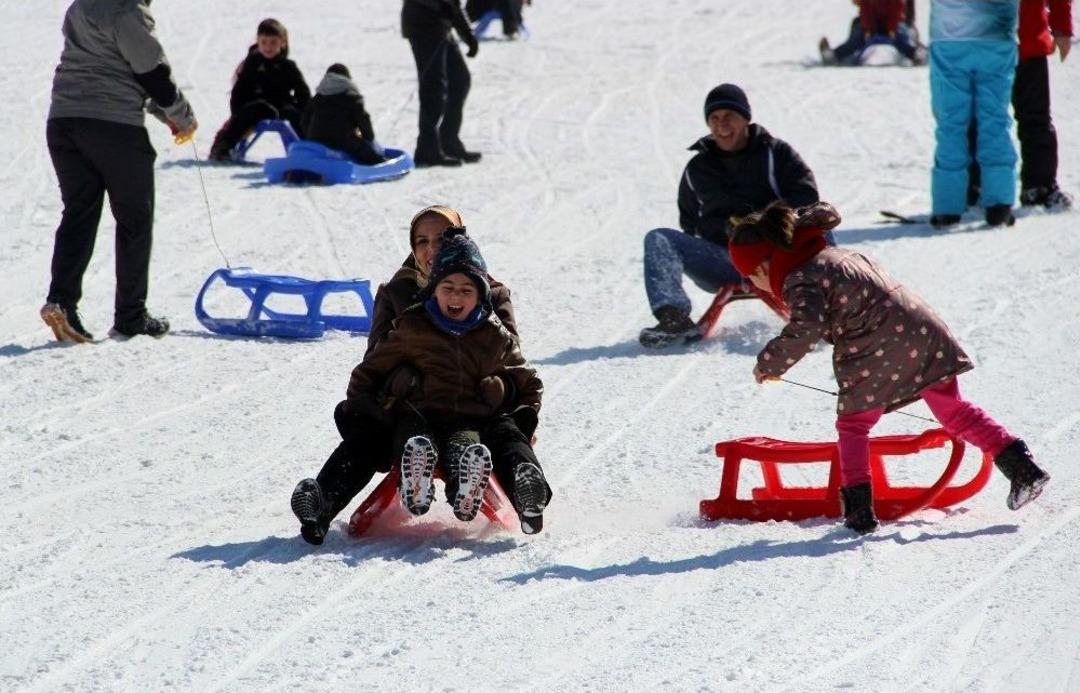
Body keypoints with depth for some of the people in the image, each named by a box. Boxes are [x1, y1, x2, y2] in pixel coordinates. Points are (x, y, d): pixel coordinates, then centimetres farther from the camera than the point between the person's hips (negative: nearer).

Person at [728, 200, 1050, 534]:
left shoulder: (800, 281, -5)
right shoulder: (836, 255, 23)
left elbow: (807, 329, -21)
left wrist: (769, 363, -11)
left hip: (879, 352, -8)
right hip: (926, 332, 8)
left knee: (852, 425, 7)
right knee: (953, 410, 17)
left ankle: (859, 509, 0)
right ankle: (1021, 466, 12)